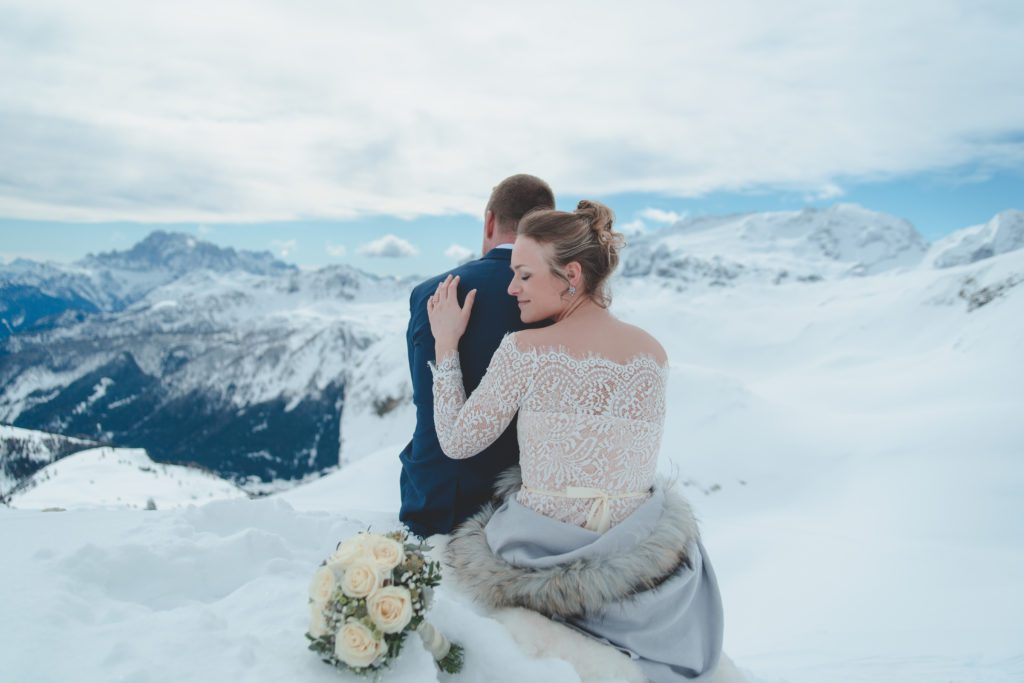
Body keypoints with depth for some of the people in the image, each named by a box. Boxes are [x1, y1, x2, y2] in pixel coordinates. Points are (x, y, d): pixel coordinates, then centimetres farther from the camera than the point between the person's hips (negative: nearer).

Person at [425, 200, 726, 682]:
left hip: (540, 554, -2)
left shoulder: (523, 350, -16)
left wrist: (446, 343, -1)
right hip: (638, 554, 2)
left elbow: (457, 443, -7)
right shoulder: (653, 353, -3)